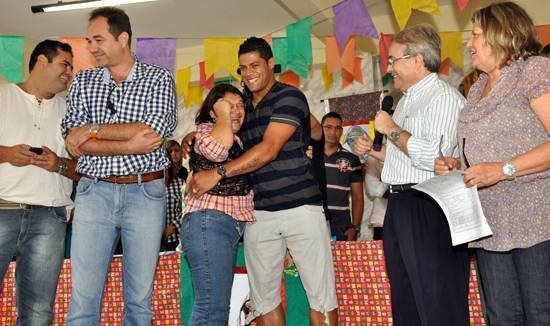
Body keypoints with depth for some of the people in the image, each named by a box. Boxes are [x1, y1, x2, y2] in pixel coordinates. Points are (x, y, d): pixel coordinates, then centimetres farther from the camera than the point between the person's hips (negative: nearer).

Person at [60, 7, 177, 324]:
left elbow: (155, 131, -13)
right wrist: (129, 146, -14)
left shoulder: (159, 78, 4)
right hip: (94, 191, 2)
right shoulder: (83, 82, 11)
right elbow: (74, 140, -2)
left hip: (146, 192, -1)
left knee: (140, 296, 6)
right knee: (84, 295, 0)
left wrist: (93, 130, -9)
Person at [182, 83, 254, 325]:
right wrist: (223, 112, -6)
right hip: (208, 222, -9)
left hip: (231, 225, 10)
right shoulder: (205, 130, -1)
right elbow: (218, 147, -25)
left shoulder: (237, 141, 26)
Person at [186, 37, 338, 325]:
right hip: (258, 213, 6)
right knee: (264, 297, 8)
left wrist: (218, 173, -17)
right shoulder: (241, 107, 17)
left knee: (320, 292, -2)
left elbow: (268, 150, -15)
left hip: (300, 205, -6)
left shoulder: (289, 97, -4)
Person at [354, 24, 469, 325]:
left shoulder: (443, 97, -11)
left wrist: (392, 130, -12)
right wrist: (370, 151, 13)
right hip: (399, 206, 10)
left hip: (427, 209, -10)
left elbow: (433, 156, -25)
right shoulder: (407, 100, 20)